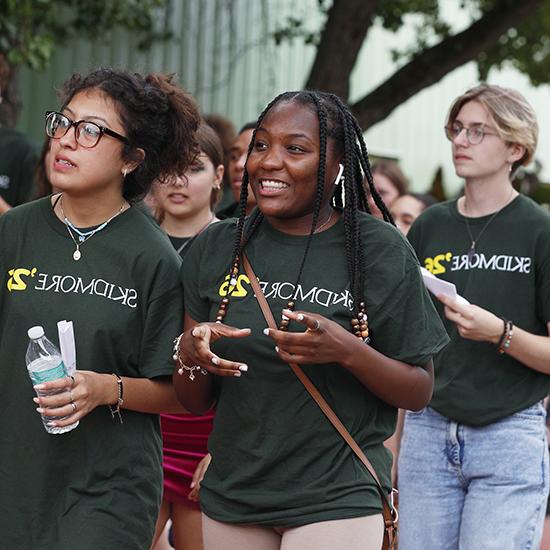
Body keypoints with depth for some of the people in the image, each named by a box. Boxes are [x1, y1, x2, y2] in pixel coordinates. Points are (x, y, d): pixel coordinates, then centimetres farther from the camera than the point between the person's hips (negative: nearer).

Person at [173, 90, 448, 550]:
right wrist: (190, 352, -15)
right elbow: (195, 402, 7)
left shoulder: (379, 250, -7)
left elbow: (419, 392, -4)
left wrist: (348, 351, -21)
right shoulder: (215, 249, 2)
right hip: (231, 496, 4)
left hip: (337, 500, -4)